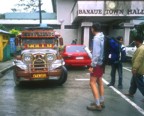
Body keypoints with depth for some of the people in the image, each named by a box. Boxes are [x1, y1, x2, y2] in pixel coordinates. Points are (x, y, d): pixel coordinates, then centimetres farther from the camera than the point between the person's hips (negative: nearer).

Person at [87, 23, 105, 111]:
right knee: (99, 82, 16)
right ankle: (101, 102, 25)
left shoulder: (96, 38, -18)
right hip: (102, 63, 9)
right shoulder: (103, 37, 7)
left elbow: (96, 53, -23)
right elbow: (101, 51, 9)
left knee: (92, 82, -5)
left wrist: (92, 65, -21)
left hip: (97, 64, -9)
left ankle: (97, 105, -2)